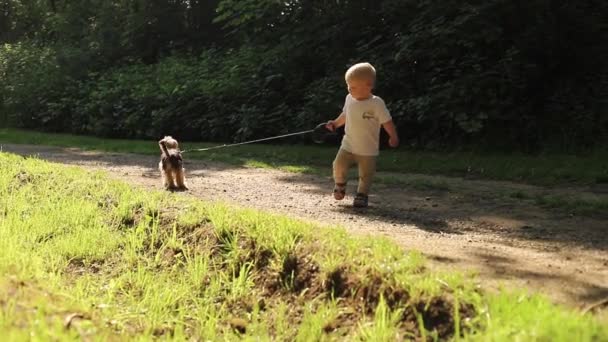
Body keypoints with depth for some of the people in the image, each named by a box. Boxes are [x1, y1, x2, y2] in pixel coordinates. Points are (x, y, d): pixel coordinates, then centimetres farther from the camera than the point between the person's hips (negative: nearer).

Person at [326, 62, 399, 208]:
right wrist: (335, 123, 14)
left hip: (368, 150, -3)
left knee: (365, 175, 4)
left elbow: (387, 121, -11)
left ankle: (362, 195, 23)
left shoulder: (376, 103, -17)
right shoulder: (349, 99, -1)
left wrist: (393, 137, -12)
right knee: (339, 166, -6)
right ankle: (340, 185, 22)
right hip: (348, 146, 4)